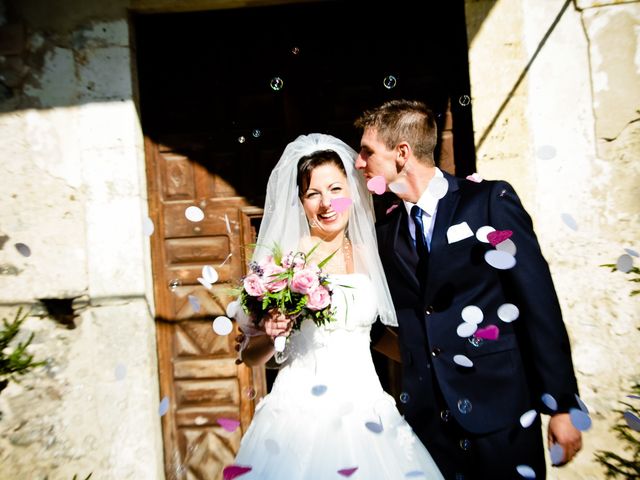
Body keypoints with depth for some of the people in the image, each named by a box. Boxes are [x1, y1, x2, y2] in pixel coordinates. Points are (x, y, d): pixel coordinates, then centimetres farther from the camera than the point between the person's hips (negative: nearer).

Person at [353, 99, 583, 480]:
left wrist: (562, 403, -8)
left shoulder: (491, 200, -9)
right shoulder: (387, 230, 4)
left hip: (499, 405, -3)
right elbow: (399, 320, 9)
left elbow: (539, 303, -10)